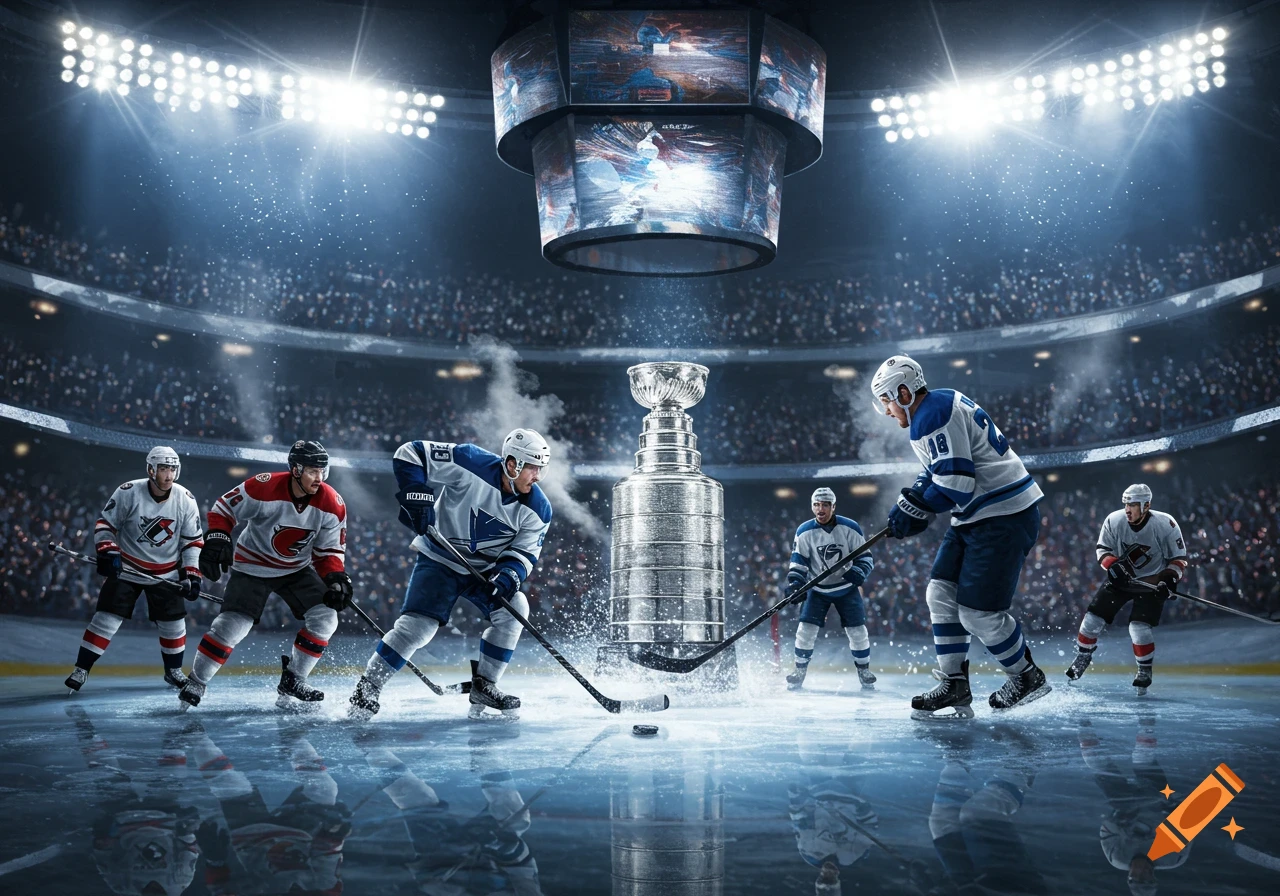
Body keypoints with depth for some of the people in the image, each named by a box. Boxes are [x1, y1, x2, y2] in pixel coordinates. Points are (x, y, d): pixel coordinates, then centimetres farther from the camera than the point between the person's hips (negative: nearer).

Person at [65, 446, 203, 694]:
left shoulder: (186, 501, -10)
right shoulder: (128, 493, -16)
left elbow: (192, 541, -2)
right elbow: (105, 524, -6)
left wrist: (191, 574, -7)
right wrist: (107, 552, -19)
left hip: (166, 573, 2)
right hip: (126, 569, -2)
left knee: (174, 624, 2)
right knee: (106, 619, -7)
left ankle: (173, 671, 23)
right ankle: (80, 670, 6)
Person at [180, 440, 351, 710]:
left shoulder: (332, 505, -15)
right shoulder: (264, 488, -25)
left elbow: (329, 550, -4)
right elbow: (224, 508, -11)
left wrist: (336, 578, -20)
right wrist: (217, 538, -26)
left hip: (297, 569, 4)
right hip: (253, 566, -4)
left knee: (325, 618, -12)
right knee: (230, 625, -14)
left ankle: (292, 681, 5)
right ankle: (195, 683, 9)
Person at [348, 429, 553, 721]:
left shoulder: (537, 509, -11)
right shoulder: (471, 463, -24)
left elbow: (525, 552, -7)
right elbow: (410, 454, -19)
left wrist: (510, 574, -28)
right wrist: (416, 495, -32)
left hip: (487, 569, 4)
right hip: (440, 560, -4)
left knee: (514, 608, -18)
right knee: (418, 624, -17)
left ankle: (483, 687, -3)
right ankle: (367, 688, 0)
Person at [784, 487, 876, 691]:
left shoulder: (850, 528, -12)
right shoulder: (804, 532, -9)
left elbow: (865, 557, -6)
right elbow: (798, 562, -5)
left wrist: (858, 572, -25)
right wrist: (795, 583, -21)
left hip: (846, 588, 0)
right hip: (817, 589, 0)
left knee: (857, 630, -2)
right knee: (806, 628, -10)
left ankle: (864, 671, 17)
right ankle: (799, 671, 5)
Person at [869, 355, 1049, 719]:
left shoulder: (933, 415, -19)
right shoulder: (941, 406, 15)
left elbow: (955, 484, -24)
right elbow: (938, 471, 22)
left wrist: (915, 508, -10)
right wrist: (912, 501, 6)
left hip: (1005, 516, -11)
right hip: (977, 516, 11)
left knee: (978, 611, -8)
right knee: (942, 593, 6)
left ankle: (1028, 676, 14)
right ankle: (954, 686, 9)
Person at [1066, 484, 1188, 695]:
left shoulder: (1166, 525, -21)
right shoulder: (1114, 520, -17)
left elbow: (1179, 558, -10)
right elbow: (1102, 549, -5)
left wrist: (1170, 579, -25)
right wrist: (1113, 564, -25)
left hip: (1151, 582, -3)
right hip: (1120, 578, 3)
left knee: (1140, 628, -16)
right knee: (1093, 618, -2)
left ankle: (1145, 671, 8)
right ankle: (1083, 656, 23)